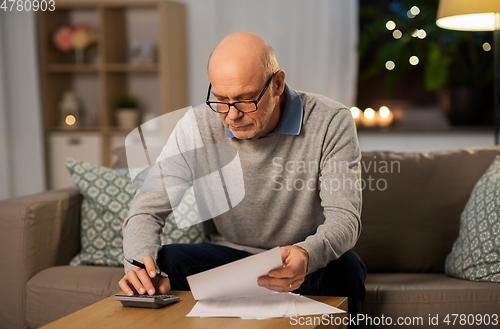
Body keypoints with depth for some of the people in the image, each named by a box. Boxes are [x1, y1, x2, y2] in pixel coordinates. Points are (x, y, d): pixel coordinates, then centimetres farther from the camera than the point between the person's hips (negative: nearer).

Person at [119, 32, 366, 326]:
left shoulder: (331, 123, -16)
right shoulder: (198, 127, -11)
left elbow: (345, 218, -22)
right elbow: (147, 209, -11)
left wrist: (307, 255, -47)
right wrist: (142, 264, -35)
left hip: (306, 267, 0)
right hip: (229, 257, 1)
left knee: (344, 267, -33)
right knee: (166, 261, -27)